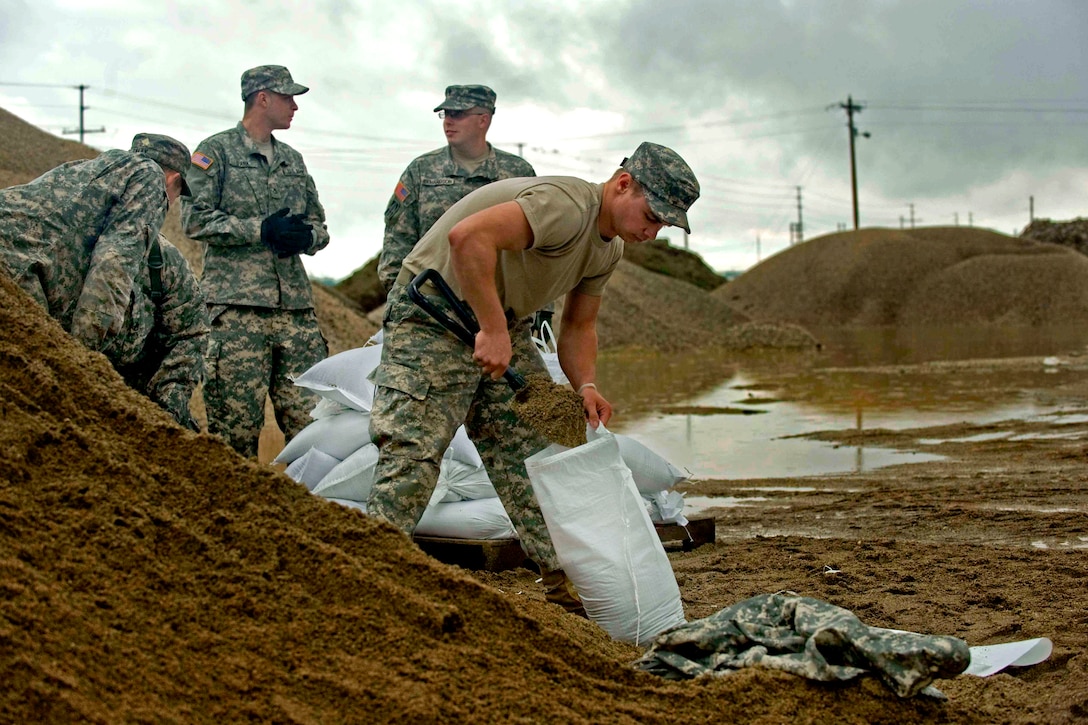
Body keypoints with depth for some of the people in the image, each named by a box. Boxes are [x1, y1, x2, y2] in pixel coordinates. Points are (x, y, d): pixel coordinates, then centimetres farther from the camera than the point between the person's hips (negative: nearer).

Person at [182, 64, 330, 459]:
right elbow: (195, 218, -7)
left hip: (296, 304, 5)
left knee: (312, 417, 0)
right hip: (236, 304, -5)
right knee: (236, 421, -3)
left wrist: (305, 236, -3)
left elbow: (319, 226, 21)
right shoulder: (216, 151, 4)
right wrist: (261, 229, -14)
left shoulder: (293, 160, 21)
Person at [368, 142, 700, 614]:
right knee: (413, 453, -15)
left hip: (502, 324, 9)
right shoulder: (568, 205, -26)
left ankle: (567, 585, 8)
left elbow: (578, 327, 12)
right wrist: (493, 330, -35)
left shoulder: (608, 249, 5)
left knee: (537, 456, 4)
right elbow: (469, 237, -38)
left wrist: (585, 385, -7)